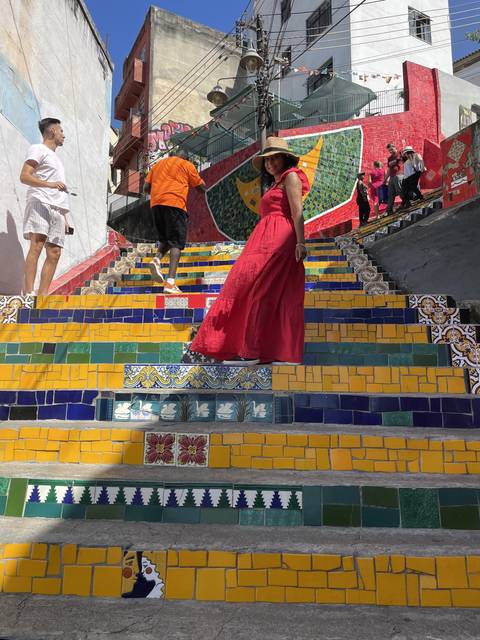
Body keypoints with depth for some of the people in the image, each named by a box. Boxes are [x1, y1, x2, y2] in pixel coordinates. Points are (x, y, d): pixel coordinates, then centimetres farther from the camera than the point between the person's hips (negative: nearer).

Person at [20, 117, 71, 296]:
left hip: (57, 208, 8)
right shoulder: (38, 149, 7)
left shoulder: (55, 157, 31)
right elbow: (24, 176, -8)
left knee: (54, 252, -3)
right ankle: (29, 292, -27)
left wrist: (64, 216, 19)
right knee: (36, 245, -20)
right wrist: (49, 184, -22)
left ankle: (43, 295, -5)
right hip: (41, 203, -8)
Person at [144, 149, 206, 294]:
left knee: (165, 238, 21)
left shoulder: (158, 164, 26)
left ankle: (157, 259, -9)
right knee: (176, 242, -6)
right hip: (175, 203, -5)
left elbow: (146, 188, 21)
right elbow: (202, 187, 15)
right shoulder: (187, 165, 13)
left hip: (155, 203, 5)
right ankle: (170, 282, -19)